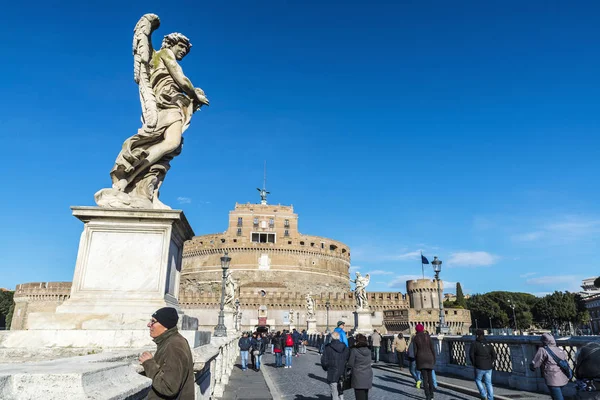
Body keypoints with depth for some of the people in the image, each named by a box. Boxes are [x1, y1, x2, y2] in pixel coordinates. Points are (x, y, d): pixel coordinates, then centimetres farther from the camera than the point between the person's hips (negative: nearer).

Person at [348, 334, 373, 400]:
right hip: (368, 377, 5)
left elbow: (350, 364, -10)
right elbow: (368, 362, 9)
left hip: (358, 378, -5)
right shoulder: (368, 350, 2)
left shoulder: (354, 350, -15)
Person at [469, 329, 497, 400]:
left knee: (478, 380, 16)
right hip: (488, 367, 4)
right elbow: (494, 355, 4)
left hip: (479, 367, -4)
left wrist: (474, 363, 0)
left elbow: (471, 355, -14)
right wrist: (490, 363, 11)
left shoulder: (475, 344, -9)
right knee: (488, 383, 12)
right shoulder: (489, 344, 5)